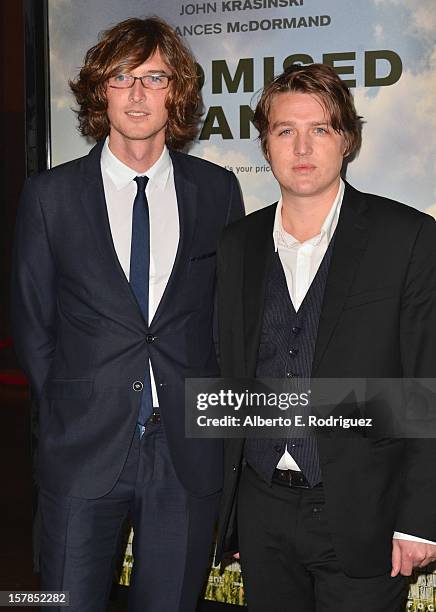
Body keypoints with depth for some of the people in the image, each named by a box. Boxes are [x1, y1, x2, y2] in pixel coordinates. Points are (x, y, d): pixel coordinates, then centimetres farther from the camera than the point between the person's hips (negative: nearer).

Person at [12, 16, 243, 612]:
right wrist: (68, 414, 2)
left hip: (190, 452, 1)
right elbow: (32, 323, 4)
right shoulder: (50, 195, 0)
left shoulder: (218, 190, 3)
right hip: (84, 451, -1)